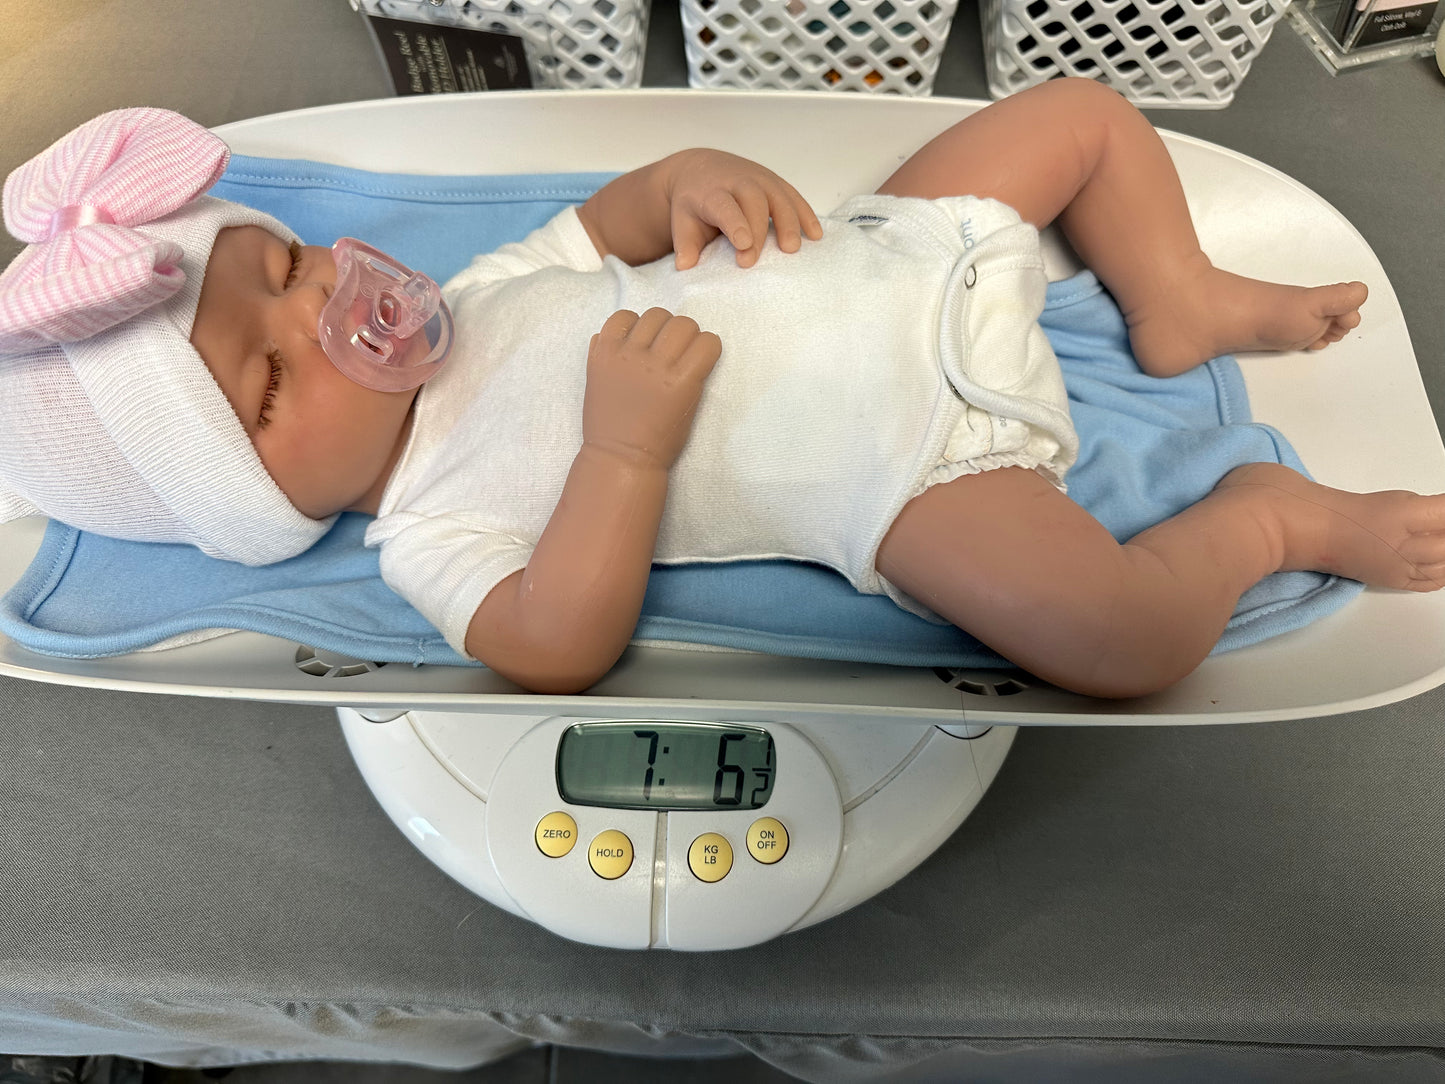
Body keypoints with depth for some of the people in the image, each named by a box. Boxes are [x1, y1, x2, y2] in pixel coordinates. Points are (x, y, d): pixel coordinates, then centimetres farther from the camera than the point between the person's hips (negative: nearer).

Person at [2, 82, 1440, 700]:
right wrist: (626, 445, -29)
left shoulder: (477, 286, 8)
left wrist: (693, 179, -8)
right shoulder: (429, 533, -9)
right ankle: (1271, 515, 3)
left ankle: (1185, 304, 25)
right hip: (908, 468, -7)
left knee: (1088, 106, 10)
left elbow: (608, 217, 14)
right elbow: (555, 653, -22)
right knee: (1124, 636, -27)